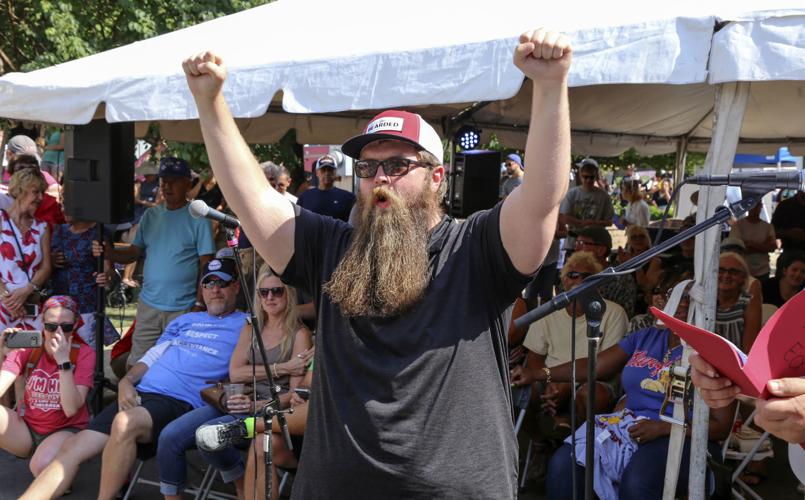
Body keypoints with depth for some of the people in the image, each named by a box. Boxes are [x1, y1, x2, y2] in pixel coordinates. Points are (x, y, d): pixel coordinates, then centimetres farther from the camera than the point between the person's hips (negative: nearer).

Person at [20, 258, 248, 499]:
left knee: (125, 422, -36)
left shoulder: (244, 324, 9)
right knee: (72, 447, -8)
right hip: (139, 395, 7)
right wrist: (126, 381, 5)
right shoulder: (185, 320, 28)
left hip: (182, 402, -6)